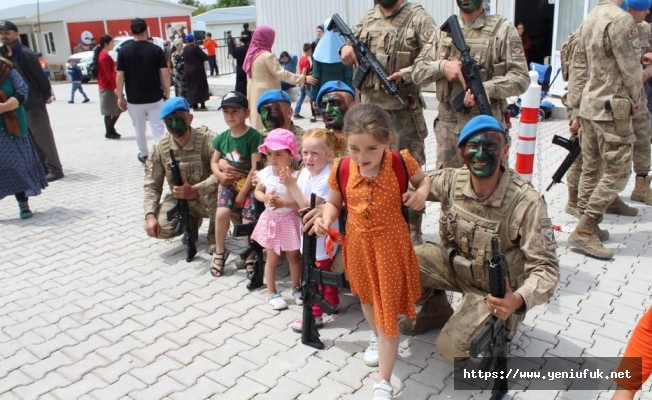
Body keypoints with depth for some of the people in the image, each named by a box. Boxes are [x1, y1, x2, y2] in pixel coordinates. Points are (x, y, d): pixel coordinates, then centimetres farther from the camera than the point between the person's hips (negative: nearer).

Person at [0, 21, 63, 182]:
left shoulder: (25, 54, -15)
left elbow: (40, 75, -13)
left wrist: (46, 95, -7)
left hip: (33, 103, -8)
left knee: (44, 138, -2)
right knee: (31, 139, 13)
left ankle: (55, 169, 4)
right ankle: (41, 167, 22)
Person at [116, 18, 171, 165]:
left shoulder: (123, 50, -3)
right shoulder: (156, 49, -5)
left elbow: (120, 77, -4)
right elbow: (165, 74, -7)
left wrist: (120, 96, 4)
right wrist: (167, 92, 5)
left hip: (134, 98, 1)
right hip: (155, 97, -1)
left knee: (140, 129, 17)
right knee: (158, 128, 1)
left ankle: (144, 154, 33)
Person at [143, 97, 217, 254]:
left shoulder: (208, 140, -19)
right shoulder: (160, 148, -7)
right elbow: (152, 184, -4)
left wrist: (194, 190, -42)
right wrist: (150, 214, -19)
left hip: (206, 199, -3)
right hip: (179, 200, 4)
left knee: (218, 192, -38)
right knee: (160, 228, -23)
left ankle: (215, 235, -7)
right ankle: (191, 222, 14)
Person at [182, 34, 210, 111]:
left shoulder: (185, 48, 4)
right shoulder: (195, 47, -14)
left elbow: (184, 59, 11)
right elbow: (205, 57, -15)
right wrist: (201, 58, 6)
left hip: (187, 71, 6)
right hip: (198, 70, -6)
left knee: (191, 87, 10)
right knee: (201, 87, 2)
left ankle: (194, 106, 10)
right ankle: (202, 106, 0)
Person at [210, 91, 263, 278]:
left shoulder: (254, 136, -12)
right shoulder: (222, 137, 4)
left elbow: (255, 168, -14)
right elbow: (214, 162, 15)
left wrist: (242, 194, -13)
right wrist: (220, 174, -9)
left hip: (248, 183, -4)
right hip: (228, 182, 4)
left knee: (249, 222, -17)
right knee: (222, 212, -21)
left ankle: (251, 257, 10)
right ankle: (220, 252, 2)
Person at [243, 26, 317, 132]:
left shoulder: (252, 54, 10)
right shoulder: (267, 56, -15)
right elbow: (282, 73, -20)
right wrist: (303, 78, -20)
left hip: (257, 96, 9)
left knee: (259, 123, 10)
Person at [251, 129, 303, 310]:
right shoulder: (266, 173, -7)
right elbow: (257, 191, 7)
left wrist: (283, 203, -32)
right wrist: (265, 198, -13)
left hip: (289, 221, -3)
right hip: (271, 220, 3)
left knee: (294, 256, 15)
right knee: (272, 258, 14)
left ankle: (296, 288, 36)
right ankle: (271, 293, 29)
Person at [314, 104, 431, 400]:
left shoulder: (401, 162, -19)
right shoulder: (341, 170, -15)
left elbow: (424, 178, 3)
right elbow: (334, 203, 2)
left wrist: (421, 193, -19)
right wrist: (326, 219, -19)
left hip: (390, 245, -3)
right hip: (358, 244, 3)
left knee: (388, 309, 3)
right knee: (368, 297, 27)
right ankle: (376, 337, 60)